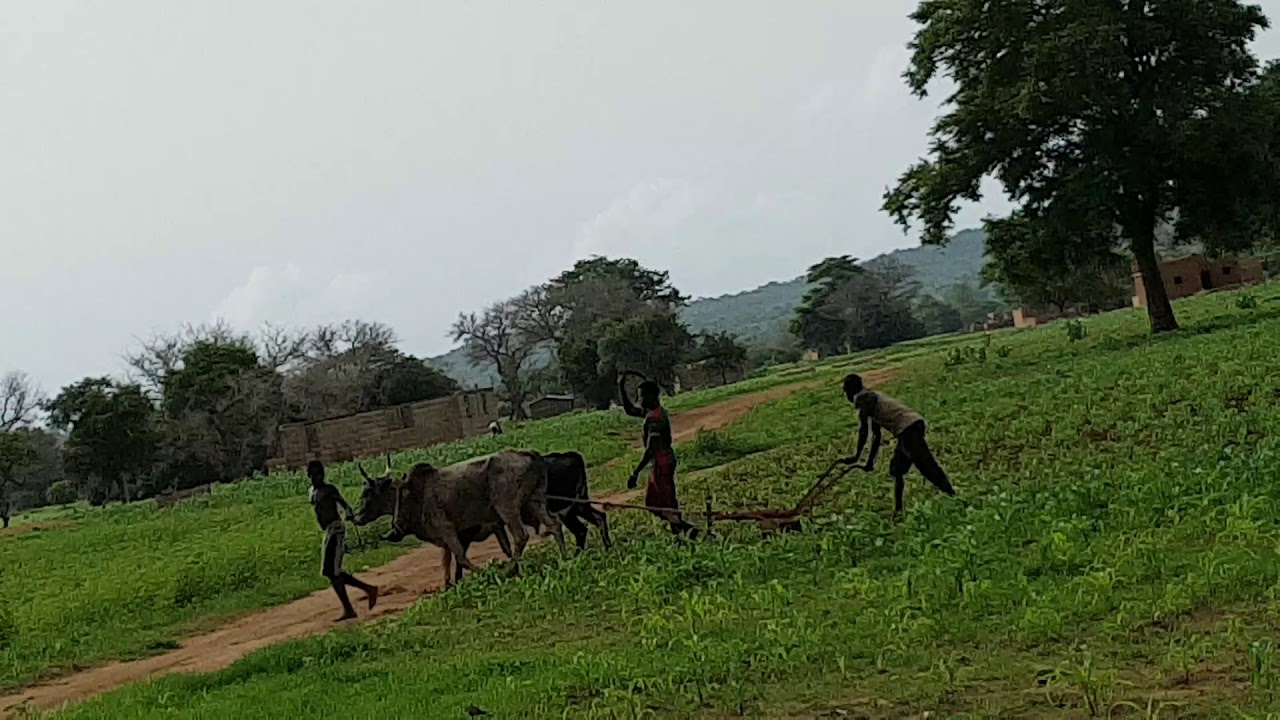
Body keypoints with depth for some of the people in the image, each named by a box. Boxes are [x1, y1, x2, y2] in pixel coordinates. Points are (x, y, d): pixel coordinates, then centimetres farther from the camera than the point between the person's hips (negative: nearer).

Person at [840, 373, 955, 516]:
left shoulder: (862, 398, 0)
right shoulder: (873, 397, 28)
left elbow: (863, 430, -7)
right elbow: (876, 435, 32)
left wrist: (856, 457, -1)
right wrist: (870, 461, 34)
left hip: (908, 427, -10)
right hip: (914, 424, 10)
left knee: (927, 467, -13)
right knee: (897, 469, 20)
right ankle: (898, 509, 26)